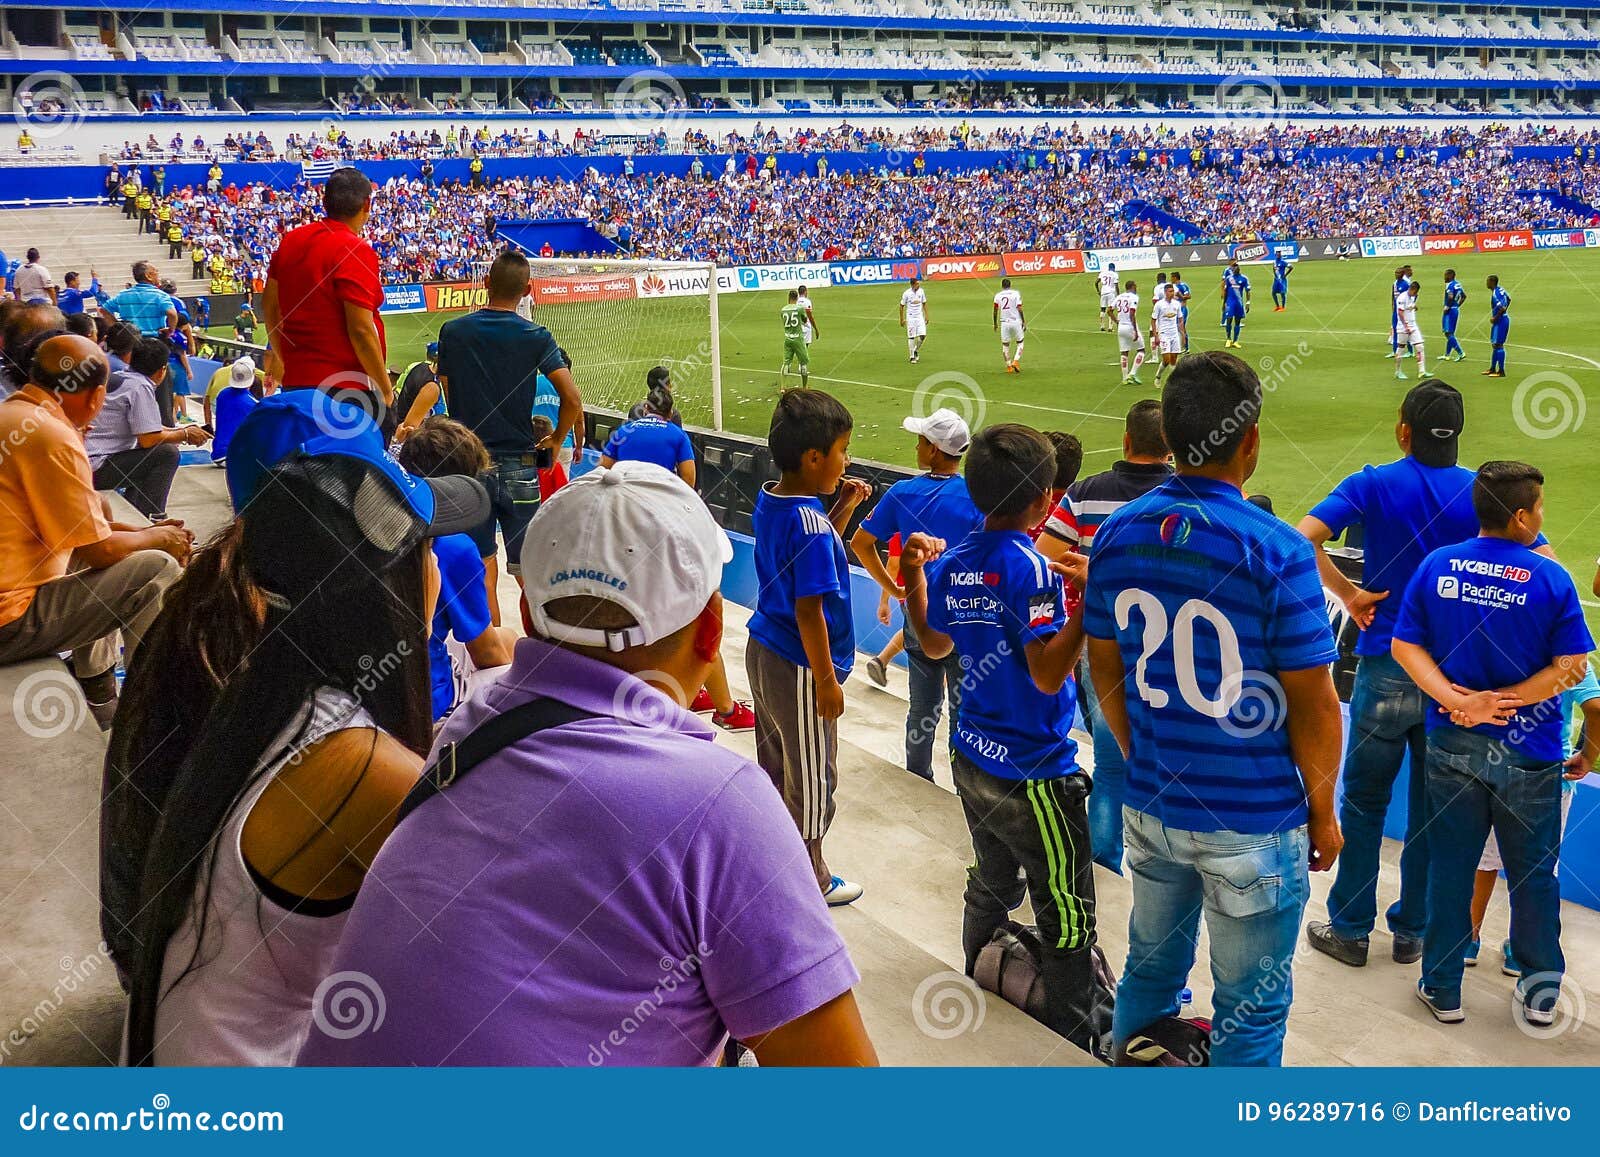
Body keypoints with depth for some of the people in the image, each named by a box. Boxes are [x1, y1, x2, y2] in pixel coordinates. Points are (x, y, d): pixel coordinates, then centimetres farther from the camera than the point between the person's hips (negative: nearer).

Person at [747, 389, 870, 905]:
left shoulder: (770, 500, 0)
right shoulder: (810, 523, -26)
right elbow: (808, 610, -25)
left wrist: (843, 507, 4)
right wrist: (826, 681, -17)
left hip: (763, 651, 9)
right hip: (798, 669, -9)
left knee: (774, 764, 23)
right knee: (812, 780, 9)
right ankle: (809, 880, 24)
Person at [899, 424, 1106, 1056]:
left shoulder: (952, 563, 1)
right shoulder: (1029, 566, -21)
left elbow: (935, 644, 17)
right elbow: (1049, 673, -26)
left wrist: (915, 573, 23)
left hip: (972, 759, 8)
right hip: (1031, 772, -8)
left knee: (991, 885, 25)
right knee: (1067, 917, 5)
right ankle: (1076, 1045, 14)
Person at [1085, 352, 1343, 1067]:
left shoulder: (1118, 534, -3)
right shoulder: (1277, 551, -19)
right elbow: (1313, 704, -14)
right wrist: (1323, 810, 1)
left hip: (1151, 808, 6)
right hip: (1253, 822, -6)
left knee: (1151, 967, 23)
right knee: (1251, 1007, 10)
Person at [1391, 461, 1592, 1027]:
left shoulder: (1437, 566, -3)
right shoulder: (1551, 578, -11)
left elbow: (1405, 645, -5)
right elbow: (1573, 666, -12)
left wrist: (1456, 699, -13)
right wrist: (1503, 701, -13)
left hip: (1452, 745, 2)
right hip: (1528, 752, -2)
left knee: (1449, 867, 11)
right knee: (1533, 873, 13)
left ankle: (1442, 989, 21)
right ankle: (1540, 993, 26)